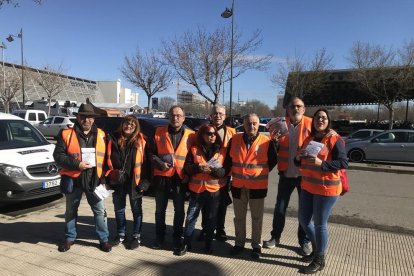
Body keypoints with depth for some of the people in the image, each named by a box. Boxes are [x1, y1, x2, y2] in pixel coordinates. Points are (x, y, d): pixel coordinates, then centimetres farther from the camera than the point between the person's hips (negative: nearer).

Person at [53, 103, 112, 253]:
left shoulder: (100, 135, 4)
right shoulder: (66, 134, -3)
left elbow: (106, 158, 7)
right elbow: (58, 155, -5)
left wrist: (104, 177, 2)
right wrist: (76, 164, -17)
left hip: (94, 180, 1)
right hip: (73, 179, 0)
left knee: (100, 210, 5)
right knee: (71, 211, 16)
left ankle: (104, 239, 19)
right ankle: (70, 238, 34)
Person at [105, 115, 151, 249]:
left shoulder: (141, 140, -4)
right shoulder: (113, 139, 3)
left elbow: (146, 161, -5)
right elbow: (108, 159, 7)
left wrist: (144, 180, -9)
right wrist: (110, 175, 0)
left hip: (134, 181, -3)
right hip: (118, 181, 3)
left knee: (136, 210, 9)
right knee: (119, 209, 16)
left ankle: (136, 237, 23)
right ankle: (121, 234, 33)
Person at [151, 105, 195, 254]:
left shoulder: (191, 135, 0)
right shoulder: (159, 132, 2)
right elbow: (152, 153, 4)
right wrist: (160, 163, -14)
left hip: (181, 178, -1)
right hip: (162, 176, 1)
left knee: (179, 210, 11)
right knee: (160, 209, 14)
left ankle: (177, 239, 26)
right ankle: (159, 237, 31)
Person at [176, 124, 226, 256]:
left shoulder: (221, 151, 2)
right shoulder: (194, 150, 3)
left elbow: (225, 171, -4)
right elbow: (187, 168, -1)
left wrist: (212, 170, -20)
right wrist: (198, 168, -20)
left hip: (214, 190, 0)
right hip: (197, 189, 0)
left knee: (211, 219, 10)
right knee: (191, 217, 5)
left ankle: (208, 244, 26)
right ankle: (186, 244, 20)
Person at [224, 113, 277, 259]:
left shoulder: (267, 142, -8)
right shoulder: (234, 139, 0)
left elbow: (273, 161, 4)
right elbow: (228, 159, 9)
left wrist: (260, 173, 3)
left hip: (258, 187, -2)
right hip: (238, 186, 3)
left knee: (257, 218, 11)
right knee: (239, 217, 15)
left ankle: (256, 245, 27)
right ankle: (239, 243, 32)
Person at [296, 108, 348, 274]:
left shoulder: (335, 139, -10)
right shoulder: (309, 139, 10)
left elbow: (343, 162, -18)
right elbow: (302, 163, 16)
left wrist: (321, 163, -28)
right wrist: (298, 158, -6)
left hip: (326, 188, -7)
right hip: (307, 186, 7)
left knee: (320, 224, 3)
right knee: (303, 219, 15)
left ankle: (319, 260, 21)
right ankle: (316, 249, 38)